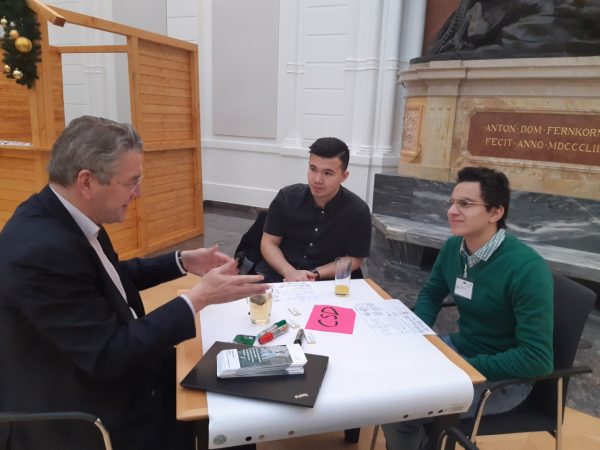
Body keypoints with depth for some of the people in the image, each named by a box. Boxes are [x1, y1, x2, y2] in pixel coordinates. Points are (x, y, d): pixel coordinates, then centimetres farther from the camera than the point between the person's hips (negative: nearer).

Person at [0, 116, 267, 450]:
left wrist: (182, 262, 5)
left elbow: (111, 278, 12)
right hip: (76, 413, -7)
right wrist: (198, 298, -25)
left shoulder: (64, 215, -4)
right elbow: (107, 357, -27)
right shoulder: (41, 248, -30)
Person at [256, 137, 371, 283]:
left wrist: (315, 274, -16)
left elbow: (353, 260, -3)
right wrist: (290, 272, -19)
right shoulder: (286, 197, -5)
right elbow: (268, 243, -2)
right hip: (279, 272, 1)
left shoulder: (357, 211, -10)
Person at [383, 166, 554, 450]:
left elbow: (537, 358, -27)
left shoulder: (527, 268, -26)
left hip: (505, 375, -6)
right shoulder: (453, 247, -5)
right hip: (460, 348, 7)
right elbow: (431, 294, 12)